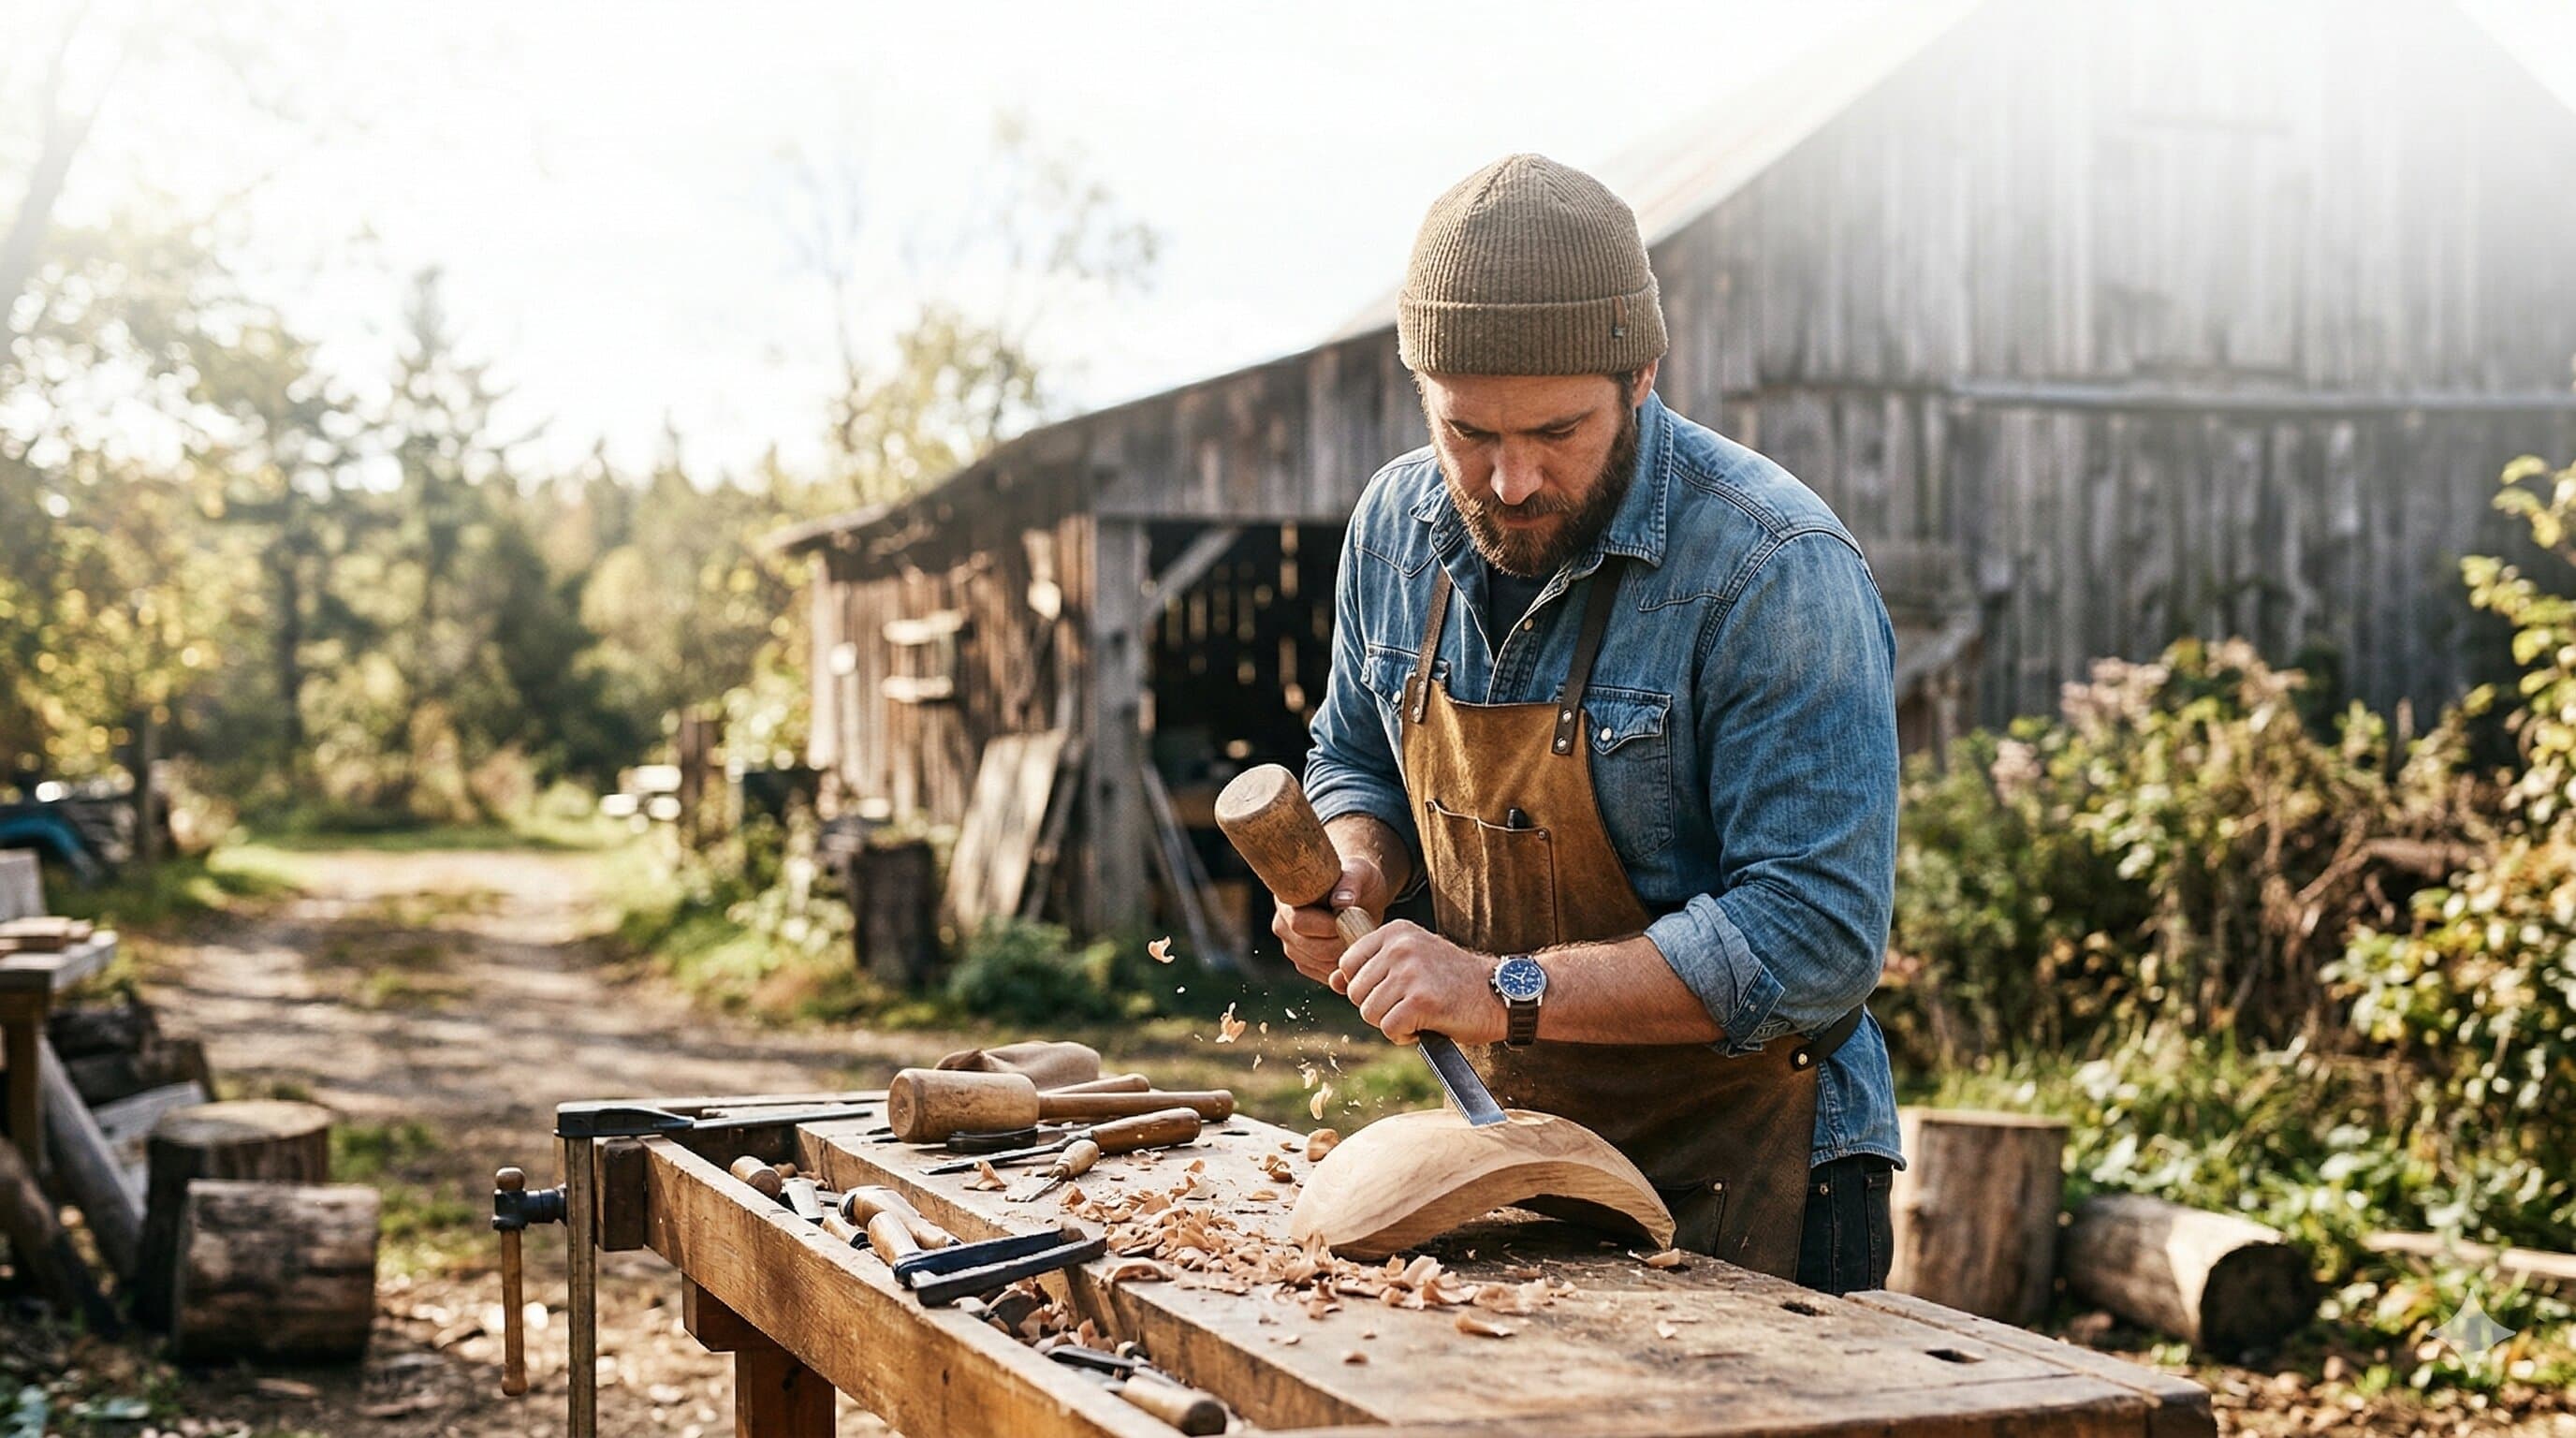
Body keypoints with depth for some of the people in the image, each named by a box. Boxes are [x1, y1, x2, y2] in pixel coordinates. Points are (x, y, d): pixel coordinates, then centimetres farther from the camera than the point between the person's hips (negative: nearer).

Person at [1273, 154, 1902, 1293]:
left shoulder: (1774, 571, -23)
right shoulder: (1398, 526, -3)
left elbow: (1817, 939, -27)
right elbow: (1356, 759, 16)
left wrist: (1510, 991, -30)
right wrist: (1357, 869, -6)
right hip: (1508, 1142, 6)